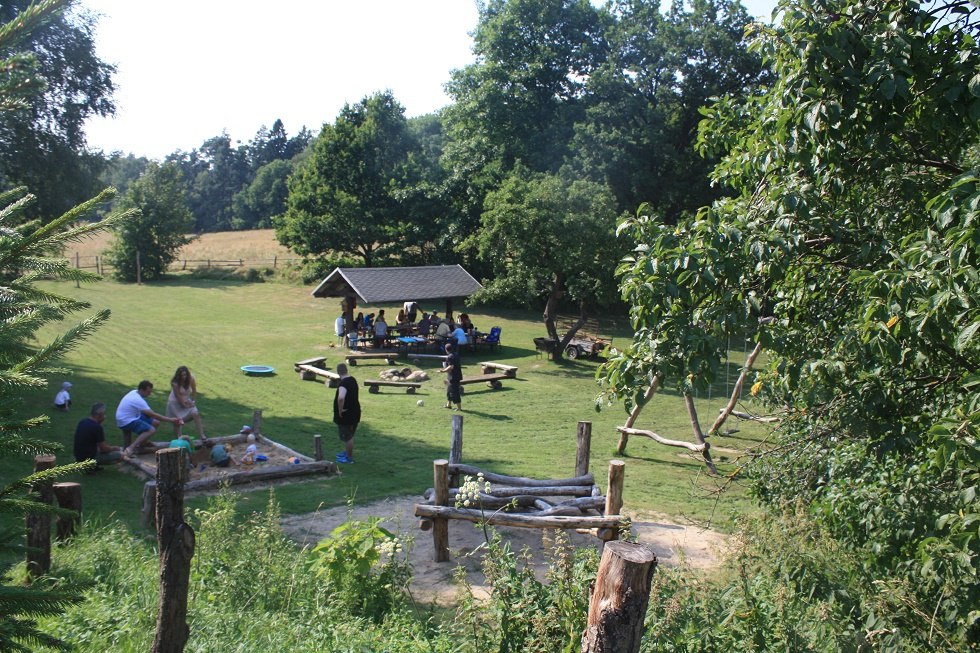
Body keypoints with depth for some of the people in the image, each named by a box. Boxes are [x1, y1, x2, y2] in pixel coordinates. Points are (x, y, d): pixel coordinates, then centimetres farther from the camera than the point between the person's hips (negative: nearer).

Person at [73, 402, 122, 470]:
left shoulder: (82, 422, 4)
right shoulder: (97, 427, -21)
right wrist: (115, 448, 6)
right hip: (89, 459, -9)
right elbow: (104, 449, -13)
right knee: (120, 455, -6)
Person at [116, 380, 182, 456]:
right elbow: (153, 415, -25)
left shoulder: (134, 392, 2)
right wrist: (170, 420, -23)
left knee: (155, 422, 5)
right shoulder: (138, 400, -26)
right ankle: (130, 449, -31)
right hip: (126, 422, -10)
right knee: (151, 430, -25)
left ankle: (141, 442, 13)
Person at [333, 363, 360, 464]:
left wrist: (340, 410, -28)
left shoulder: (343, 383, -25)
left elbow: (341, 398, -43)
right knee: (349, 435, 24)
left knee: (347, 436, 4)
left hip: (346, 414, -9)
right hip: (354, 412, 9)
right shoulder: (353, 380, 6)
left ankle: (349, 458, 14)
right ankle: (347, 452, 39)